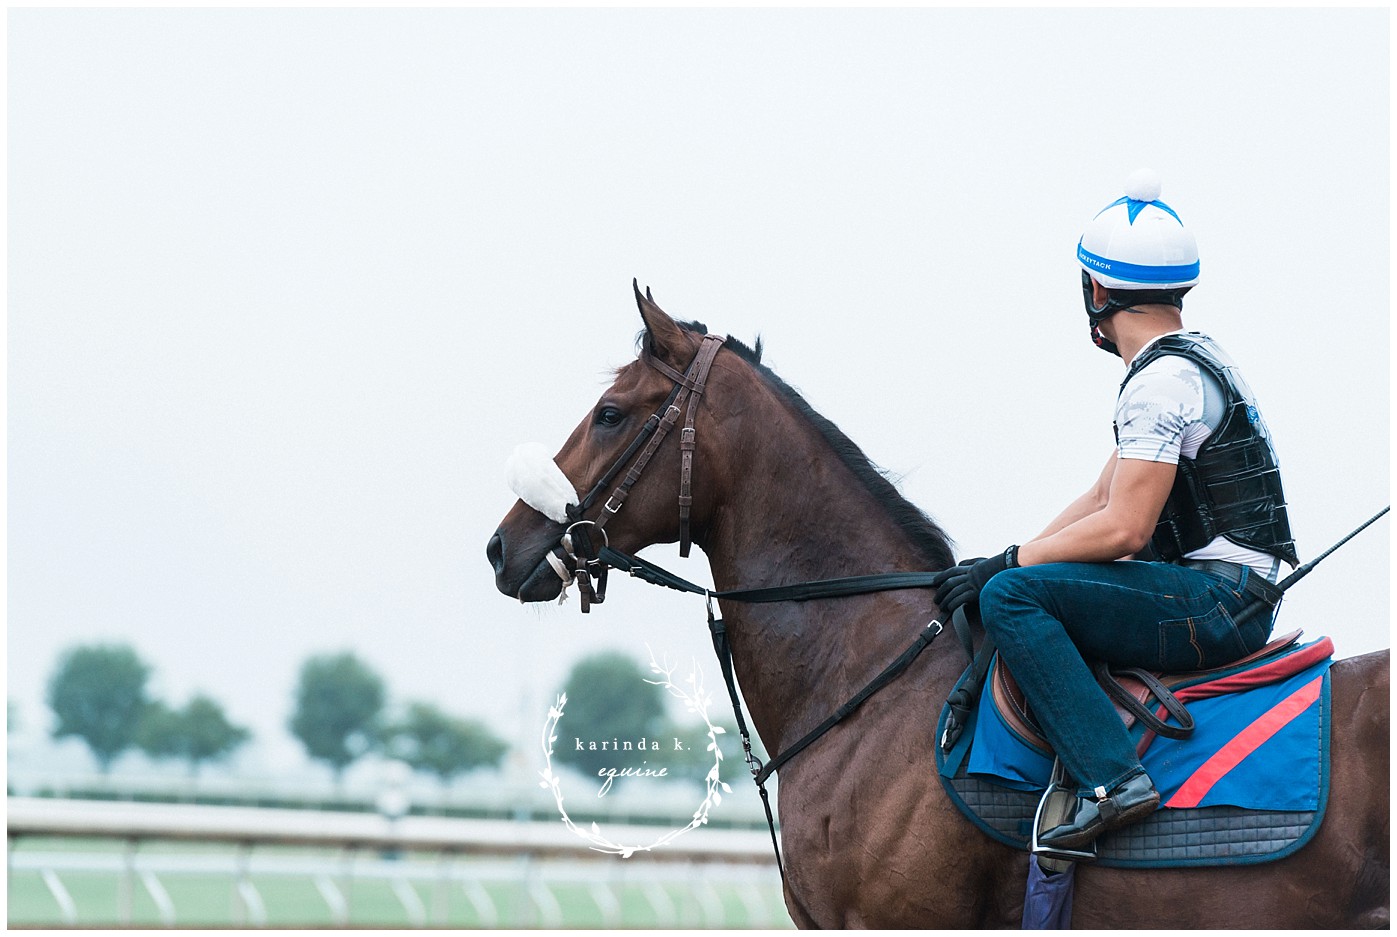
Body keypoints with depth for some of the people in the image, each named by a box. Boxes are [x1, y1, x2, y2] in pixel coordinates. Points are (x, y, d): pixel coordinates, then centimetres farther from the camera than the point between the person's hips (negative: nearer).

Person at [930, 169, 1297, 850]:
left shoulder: (1164, 380, -15)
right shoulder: (1189, 363, 18)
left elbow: (1122, 528, -21)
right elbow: (1103, 499, 19)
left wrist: (1005, 564, -11)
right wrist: (1008, 563, 9)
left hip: (1218, 600, -11)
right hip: (1218, 602, 11)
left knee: (1010, 597, -21)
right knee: (1021, 586, 22)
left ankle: (1110, 777, -29)